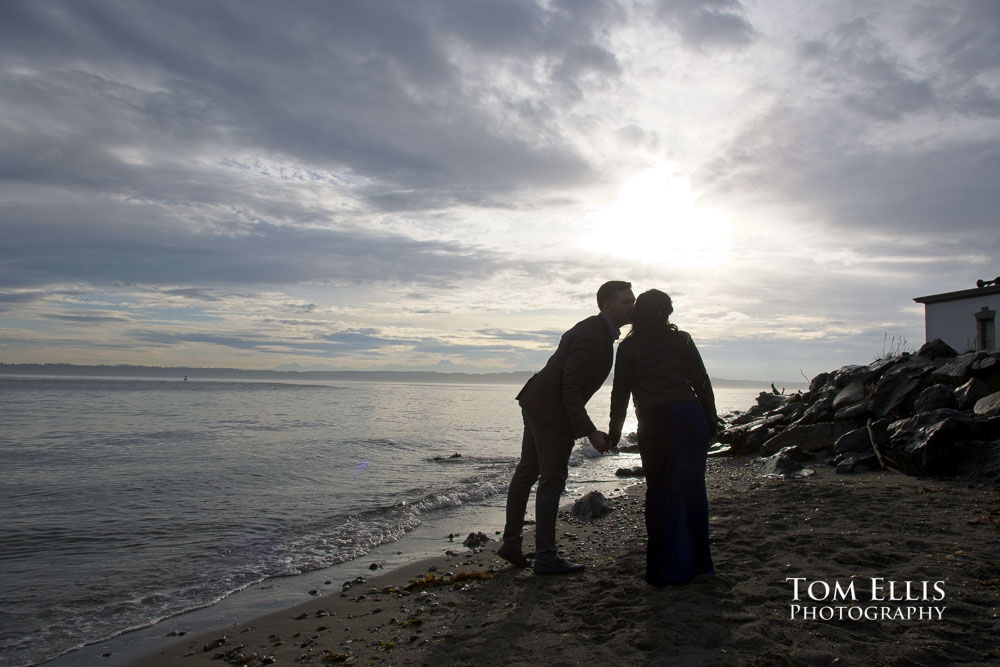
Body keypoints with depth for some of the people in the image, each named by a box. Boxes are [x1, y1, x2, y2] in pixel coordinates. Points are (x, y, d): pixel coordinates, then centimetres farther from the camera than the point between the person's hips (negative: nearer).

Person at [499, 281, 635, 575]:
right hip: (551, 412, -11)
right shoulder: (592, 338, -22)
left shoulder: (595, 330, 10)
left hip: (536, 405, 11)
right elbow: (570, 390, -25)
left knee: (527, 472, 15)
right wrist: (590, 432, -24)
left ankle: (511, 543, 26)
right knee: (552, 479, -2)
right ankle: (545, 557, 8)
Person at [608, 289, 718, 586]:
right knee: (692, 489, 12)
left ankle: (667, 569, 9)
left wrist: (615, 431, 10)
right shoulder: (681, 340, 12)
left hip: (656, 421, -2)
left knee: (661, 493, 6)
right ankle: (696, 562, 21)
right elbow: (702, 383, 9)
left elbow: (621, 392, 5)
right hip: (691, 416, 2)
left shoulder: (629, 347, 7)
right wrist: (711, 423, 13)